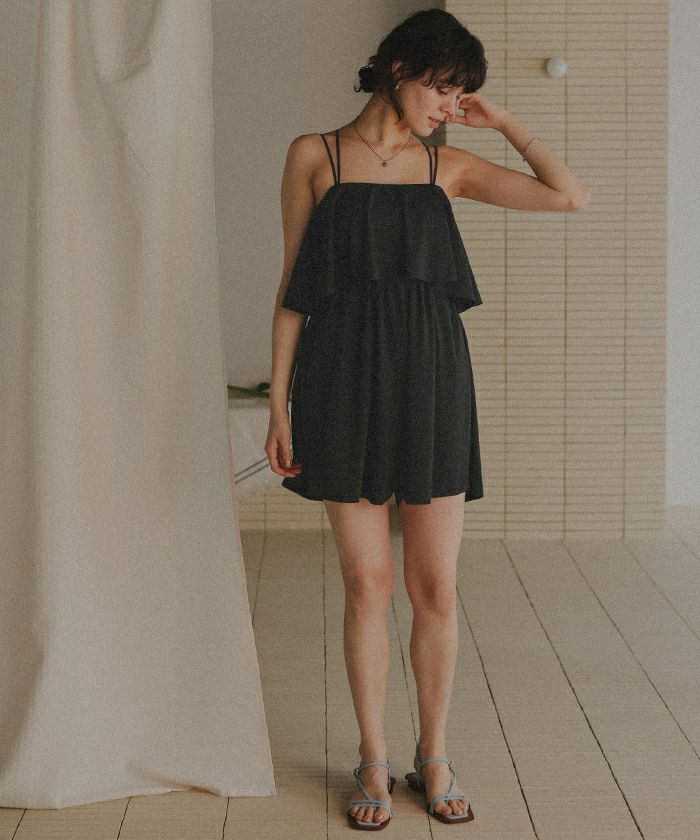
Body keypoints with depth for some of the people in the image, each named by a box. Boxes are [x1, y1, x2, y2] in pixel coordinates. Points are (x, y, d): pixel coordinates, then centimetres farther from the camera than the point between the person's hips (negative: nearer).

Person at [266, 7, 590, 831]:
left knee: (435, 587, 3)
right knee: (367, 584, 2)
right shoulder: (315, 156, 4)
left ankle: (433, 756, 19)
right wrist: (279, 406, -1)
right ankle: (374, 763, 15)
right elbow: (293, 289, 3)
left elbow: (571, 196, 5)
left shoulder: (447, 164, 11)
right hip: (346, 382, -2)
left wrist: (502, 121, 5)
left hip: (432, 378, 2)